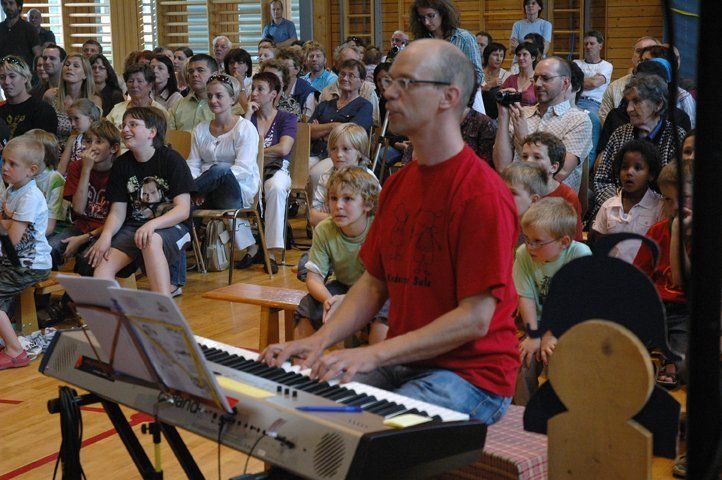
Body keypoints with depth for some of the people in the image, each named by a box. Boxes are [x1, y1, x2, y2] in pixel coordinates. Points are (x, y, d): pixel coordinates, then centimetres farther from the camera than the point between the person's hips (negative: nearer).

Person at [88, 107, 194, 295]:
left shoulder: (172, 159, -7)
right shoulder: (121, 164, 8)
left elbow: (183, 210, -13)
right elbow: (118, 211, 6)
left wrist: (152, 224, -30)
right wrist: (106, 235, -16)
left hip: (171, 226, -5)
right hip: (134, 227, 5)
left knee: (152, 241, -38)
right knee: (103, 262, -22)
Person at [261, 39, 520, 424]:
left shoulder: (482, 194, -16)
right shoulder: (397, 184, 11)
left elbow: (476, 318, -20)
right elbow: (374, 282, 13)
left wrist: (375, 353, -25)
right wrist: (320, 340, -4)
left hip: (470, 374, -7)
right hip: (403, 361, 7)